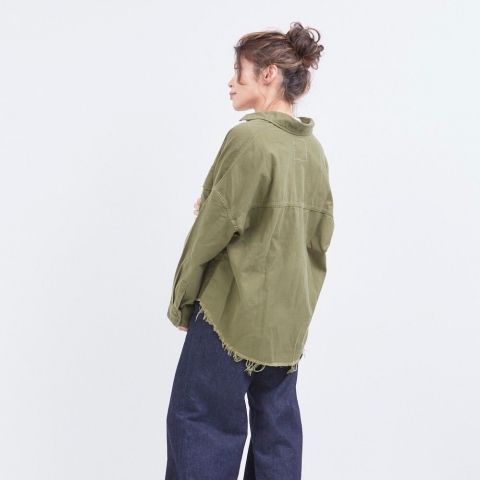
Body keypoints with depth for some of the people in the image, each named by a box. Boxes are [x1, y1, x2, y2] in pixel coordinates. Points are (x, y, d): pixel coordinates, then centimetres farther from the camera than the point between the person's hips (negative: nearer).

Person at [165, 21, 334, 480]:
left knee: (196, 418, 4)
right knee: (277, 423, 15)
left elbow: (214, 227, -15)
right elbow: (321, 232, 11)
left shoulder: (248, 137, -15)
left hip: (234, 307, -7)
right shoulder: (313, 147, 6)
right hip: (290, 314, 8)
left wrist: (181, 300, -3)